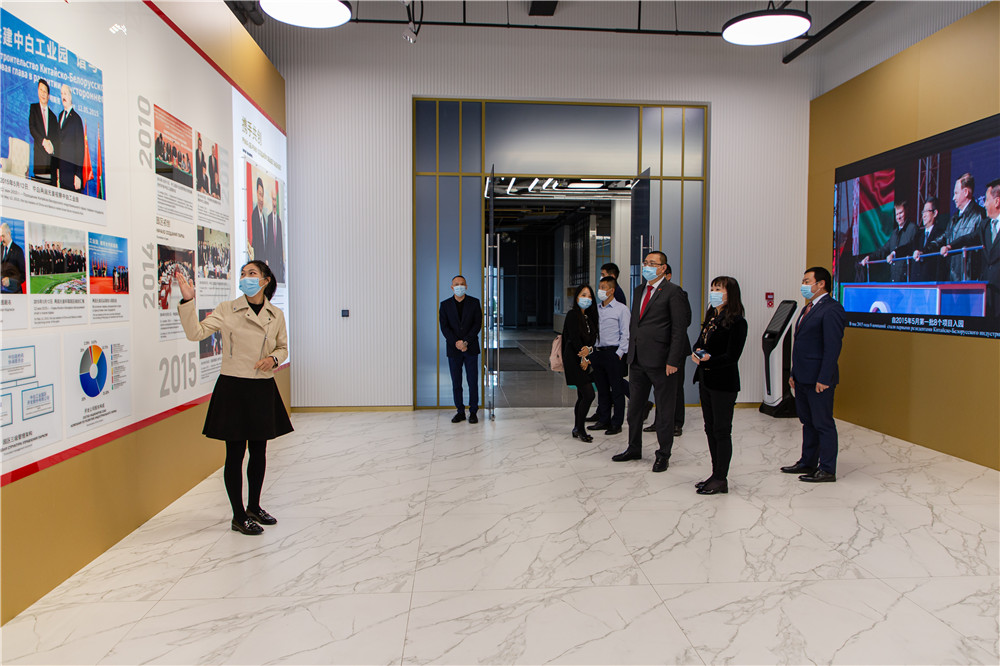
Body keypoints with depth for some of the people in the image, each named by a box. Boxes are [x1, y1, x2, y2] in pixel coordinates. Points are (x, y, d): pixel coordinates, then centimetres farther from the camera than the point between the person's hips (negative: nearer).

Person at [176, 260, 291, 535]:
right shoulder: (227, 310, -3)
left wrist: (273, 358, -6)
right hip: (233, 388, -3)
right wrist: (187, 301, -20)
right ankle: (239, 516, 15)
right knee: (235, 453, 2)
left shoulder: (276, 315, 4)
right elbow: (196, 333, -11)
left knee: (259, 451, 13)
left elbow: (283, 347, 15)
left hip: (263, 389, 3)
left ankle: (254, 507, 30)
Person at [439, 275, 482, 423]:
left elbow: (478, 324, -4)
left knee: (473, 382, 0)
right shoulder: (445, 305, 5)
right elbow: (444, 327, -1)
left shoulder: (474, 303, 3)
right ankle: (460, 412, 14)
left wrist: (465, 342, -14)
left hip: (471, 348, -1)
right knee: (456, 383, 5)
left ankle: (473, 412, 8)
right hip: (453, 349, 1)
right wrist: (456, 343, -13)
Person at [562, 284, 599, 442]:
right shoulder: (572, 315, -8)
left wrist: (589, 349, -15)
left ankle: (577, 429, 19)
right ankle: (580, 429, 1)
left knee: (582, 396, 9)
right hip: (574, 359, -8)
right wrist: (583, 359, -10)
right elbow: (574, 339, -13)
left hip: (585, 360, 8)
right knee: (588, 394, -11)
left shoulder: (590, 316, 14)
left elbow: (593, 338, 6)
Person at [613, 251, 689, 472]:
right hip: (638, 360, 7)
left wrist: (672, 361, -16)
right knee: (634, 406, 15)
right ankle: (634, 448, 30)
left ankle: (663, 454, 18)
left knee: (664, 410, 5)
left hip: (660, 361, -7)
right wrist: (631, 353, 13)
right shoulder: (639, 291, 15)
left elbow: (679, 328, -12)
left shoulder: (672, 291, -8)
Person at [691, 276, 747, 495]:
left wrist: (708, 360, -27)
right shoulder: (710, 318, 12)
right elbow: (700, 342, 15)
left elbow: (732, 356, -17)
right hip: (705, 380, 8)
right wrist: (697, 353, -7)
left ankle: (721, 479, 8)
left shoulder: (736, 322, -12)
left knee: (722, 431, -1)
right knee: (710, 429, 14)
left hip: (724, 383, -8)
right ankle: (716, 475, 24)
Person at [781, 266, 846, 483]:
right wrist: (794, 373, 17)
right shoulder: (808, 308, 17)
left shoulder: (831, 310, -14)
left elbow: (833, 347, -20)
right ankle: (807, 463, 27)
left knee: (823, 424, -1)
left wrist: (823, 379, -22)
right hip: (803, 378, 10)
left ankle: (827, 470, 8)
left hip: (819, 379, -10)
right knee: (808, 422, 17)